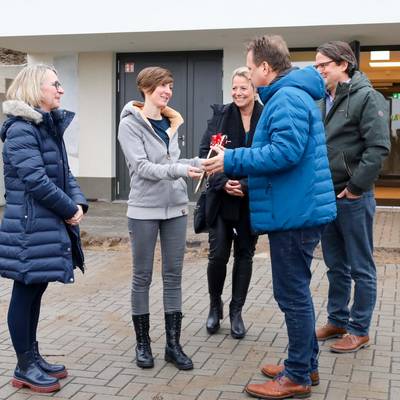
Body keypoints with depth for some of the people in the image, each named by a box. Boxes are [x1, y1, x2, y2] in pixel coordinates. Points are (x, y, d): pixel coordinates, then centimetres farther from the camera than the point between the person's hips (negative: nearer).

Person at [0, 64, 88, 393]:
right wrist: (70, 210, -13)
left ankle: (33, 357, 27)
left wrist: (79, 202, -2)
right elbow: (36, 180, -22)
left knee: (36, 291, 15)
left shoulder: (51, 126, 13)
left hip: (50, 224, 9)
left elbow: (64, 173, 15)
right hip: (30, 226, -9)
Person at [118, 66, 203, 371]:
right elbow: (142, 167, -16)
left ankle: (173, 344, 15)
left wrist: (200, 161, -3)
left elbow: (175, 161, 14)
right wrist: (179, 169, -27)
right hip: (144, 210, -5)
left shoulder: (172, 122, 12)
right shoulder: (130, 124, -6)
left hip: (175, 208, 5)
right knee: (142, 277, 5)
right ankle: (143, 343, 18)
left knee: (174, 276, 7)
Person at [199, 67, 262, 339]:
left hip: (252, 199, 0)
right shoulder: (221, 114, 1)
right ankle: (215, 305, 24)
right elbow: (205, 152, -2)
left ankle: (236, 312, 23)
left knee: (244, 254, 9)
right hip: (221, 197, 0)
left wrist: (246, 185, -16)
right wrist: (222, 182, -14)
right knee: (218, 254, -1)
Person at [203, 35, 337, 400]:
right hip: (298, 208, 11)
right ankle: (305, 363, 30)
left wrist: (233, 161, -19)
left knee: (292, 294, -2)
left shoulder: (286, 98, -16)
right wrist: (235, 161, 15)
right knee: (296, 291, 18)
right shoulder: (294, 95, 18)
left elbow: (285, 151, -27)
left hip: (294, 212, -11)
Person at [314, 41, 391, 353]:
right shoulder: (323, 100, 11)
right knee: (336, 266, 17)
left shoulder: (366, 97, -10)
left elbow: (379, 147, -18)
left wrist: (356, 186, -17)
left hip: (353, 198, -7)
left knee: (361, 268, 4)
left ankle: (360, 330, 14)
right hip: (327, 196, 7)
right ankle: (338, 321, 30)